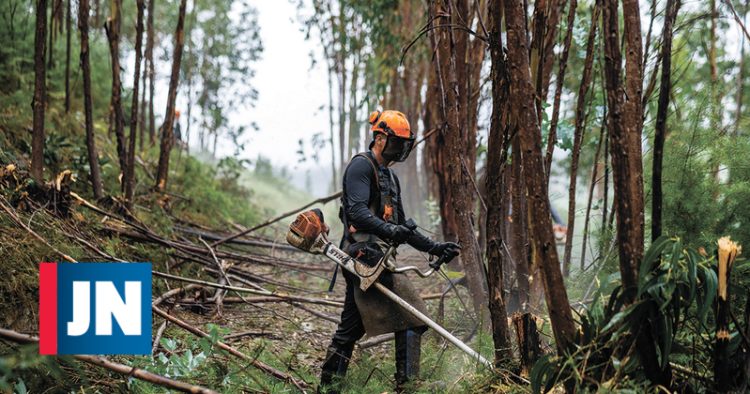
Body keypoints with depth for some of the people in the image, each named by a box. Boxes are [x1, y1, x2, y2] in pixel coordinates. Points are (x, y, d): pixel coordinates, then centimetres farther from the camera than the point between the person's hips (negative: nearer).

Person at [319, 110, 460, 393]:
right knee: (412, 317, -13)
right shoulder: (361, 166, -6)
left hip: (368, 259, 10)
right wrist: (388, 229, -37)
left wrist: (434, 248, 18)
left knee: (351, 327, 11)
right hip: (365, 255, -10)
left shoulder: (390, 177, 25)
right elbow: (358, 212, -22)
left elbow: (401, 228, 27)